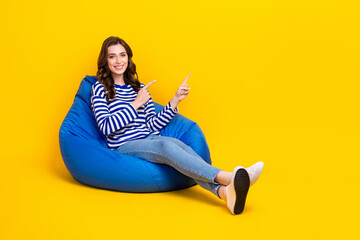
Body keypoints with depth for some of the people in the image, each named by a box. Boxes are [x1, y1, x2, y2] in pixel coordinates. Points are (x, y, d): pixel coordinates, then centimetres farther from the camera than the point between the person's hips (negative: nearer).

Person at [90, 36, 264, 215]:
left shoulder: (139, 87, 21)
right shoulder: (100, 89, 5)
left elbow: (153, 126, 16)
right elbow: (106, 127, -9)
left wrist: (175, 100, 8)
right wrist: (136, 103, -8)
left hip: (149, 140, 5)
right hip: (123, 148, -4)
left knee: (178, 145, -31)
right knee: (166, 144, -35)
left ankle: (225, 191, -58)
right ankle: (227, 177, -56)